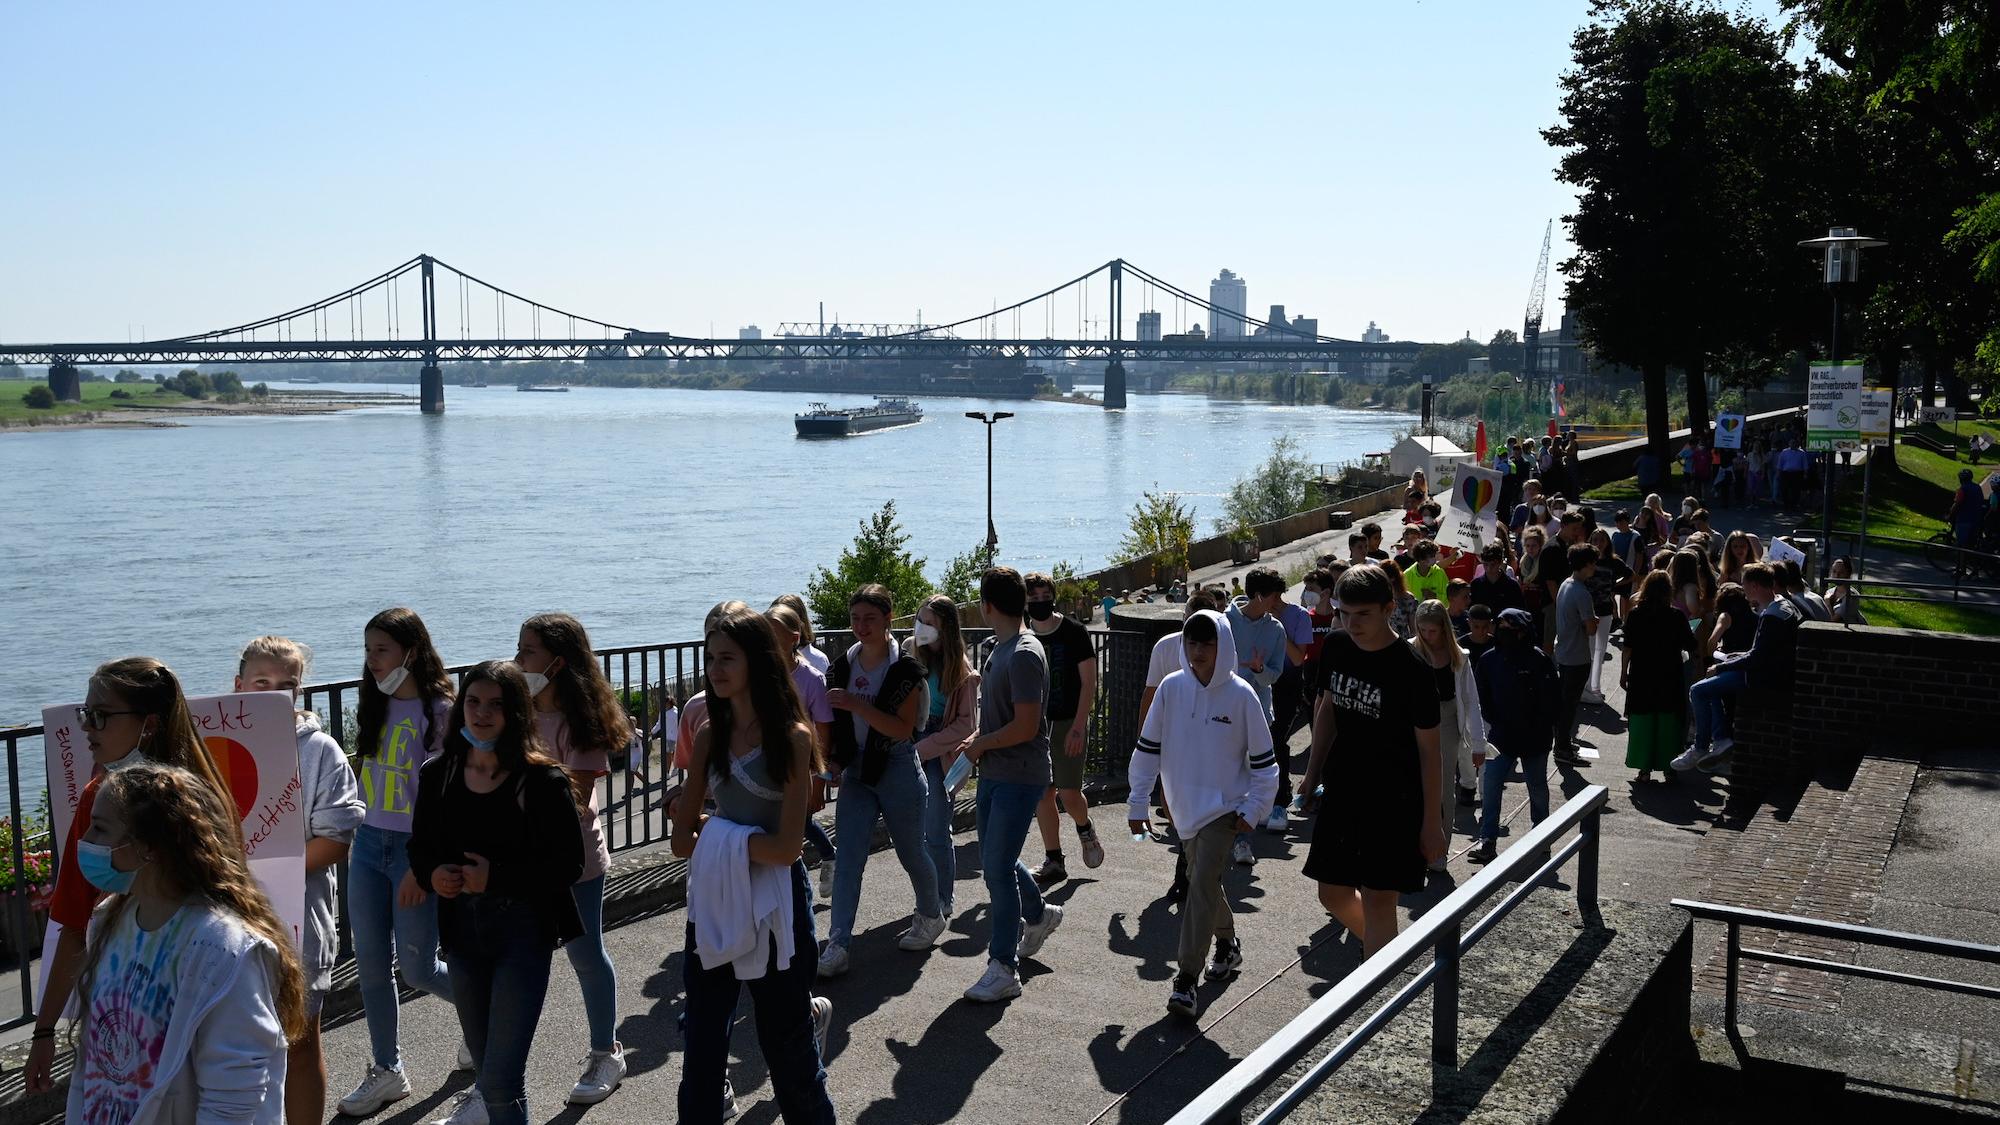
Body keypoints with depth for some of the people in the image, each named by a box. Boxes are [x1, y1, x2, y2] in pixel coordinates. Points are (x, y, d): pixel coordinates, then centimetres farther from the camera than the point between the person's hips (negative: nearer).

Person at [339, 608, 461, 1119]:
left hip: (416, 850, -6)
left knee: (417, 969, 2)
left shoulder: (441, 713, -13)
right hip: (369, 846, 6)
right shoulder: (377, 708, 7)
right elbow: (365, 778, 15)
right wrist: (350, 840, 12)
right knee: (371, 964, 9)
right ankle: (386, 1070, 24)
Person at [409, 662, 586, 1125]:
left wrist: (496, 876, -21)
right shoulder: (438, 774, 1)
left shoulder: (543, 781, -13)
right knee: (484, 1062, 23)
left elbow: (568, 865, -14)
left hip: (523, 930, -5)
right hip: (462, 928, 5)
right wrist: (433, 875, -10)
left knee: (500, 1080, -8)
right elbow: (419, 849, 11)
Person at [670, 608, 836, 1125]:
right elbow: (683, 839, 3)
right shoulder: (711, 734, 2)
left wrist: (719, 833, -9)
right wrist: (742, 842, -10)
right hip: (713, 899, 5)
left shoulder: (791, 737, -12)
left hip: (773, 900, -4)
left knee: (783, 1038, 8)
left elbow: (787, 847, -17)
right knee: (701, 1043, 10)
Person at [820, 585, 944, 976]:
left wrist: (856, 705, -26)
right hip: (856, 772, 4)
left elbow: (904, 729, -19)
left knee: (910, 852, 13)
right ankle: (836, 946, -7)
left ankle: (931, 916, 38)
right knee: (846, 859, -6)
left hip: (897, 771, -4)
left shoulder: (905, 669, -12)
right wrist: (831, 761, 0)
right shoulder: (842, 665, 2)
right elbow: (832, 724, 13)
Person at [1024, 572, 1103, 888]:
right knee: (1042, 794, 4)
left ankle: (1085, 831, 26)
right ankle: (1053, 861, 14)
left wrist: (1078, 727, -16)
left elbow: (1089, 682, -8)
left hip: (1068, 723, -4)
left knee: (1068, 793, -7)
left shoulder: (1074, 632, -6)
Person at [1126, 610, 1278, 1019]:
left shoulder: (1241, 695, -11)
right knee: (1204, 882, 18)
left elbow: (1263, 761, -3)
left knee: (1202, 885, -14)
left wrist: (1252, 809, -7)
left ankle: (1186, 981, -11)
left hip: (1224, 808, -4)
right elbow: (1148, 748, 3)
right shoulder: (1171, 688, -4)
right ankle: (1227, 944, 43)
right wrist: (1138, 803, 2)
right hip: (1185, 806, 4)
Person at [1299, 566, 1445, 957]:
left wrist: (1431, 822, -10)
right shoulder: (1335, 649, -1)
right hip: (1343, 792, 6)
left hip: (1394, 801, -6)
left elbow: (1429, 750, -12)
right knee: (1333, 893, 13)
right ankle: (1381, 948, 40)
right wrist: (1313, 773, 13)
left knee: (1378, 899, -6)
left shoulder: (1411, 670, -18)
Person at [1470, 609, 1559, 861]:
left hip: (1534, 739, -2)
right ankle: (1488, 842, -3)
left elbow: (1552, 700, -9)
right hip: (1500, 738, 2)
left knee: (1537, 788, 15)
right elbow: (1482, 698, 5)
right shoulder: (1489, 660, -4)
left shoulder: (1539, 660, -13)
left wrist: (1539, 729, -10)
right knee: (1490, 788, -6)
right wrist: (1494, 724, -2)